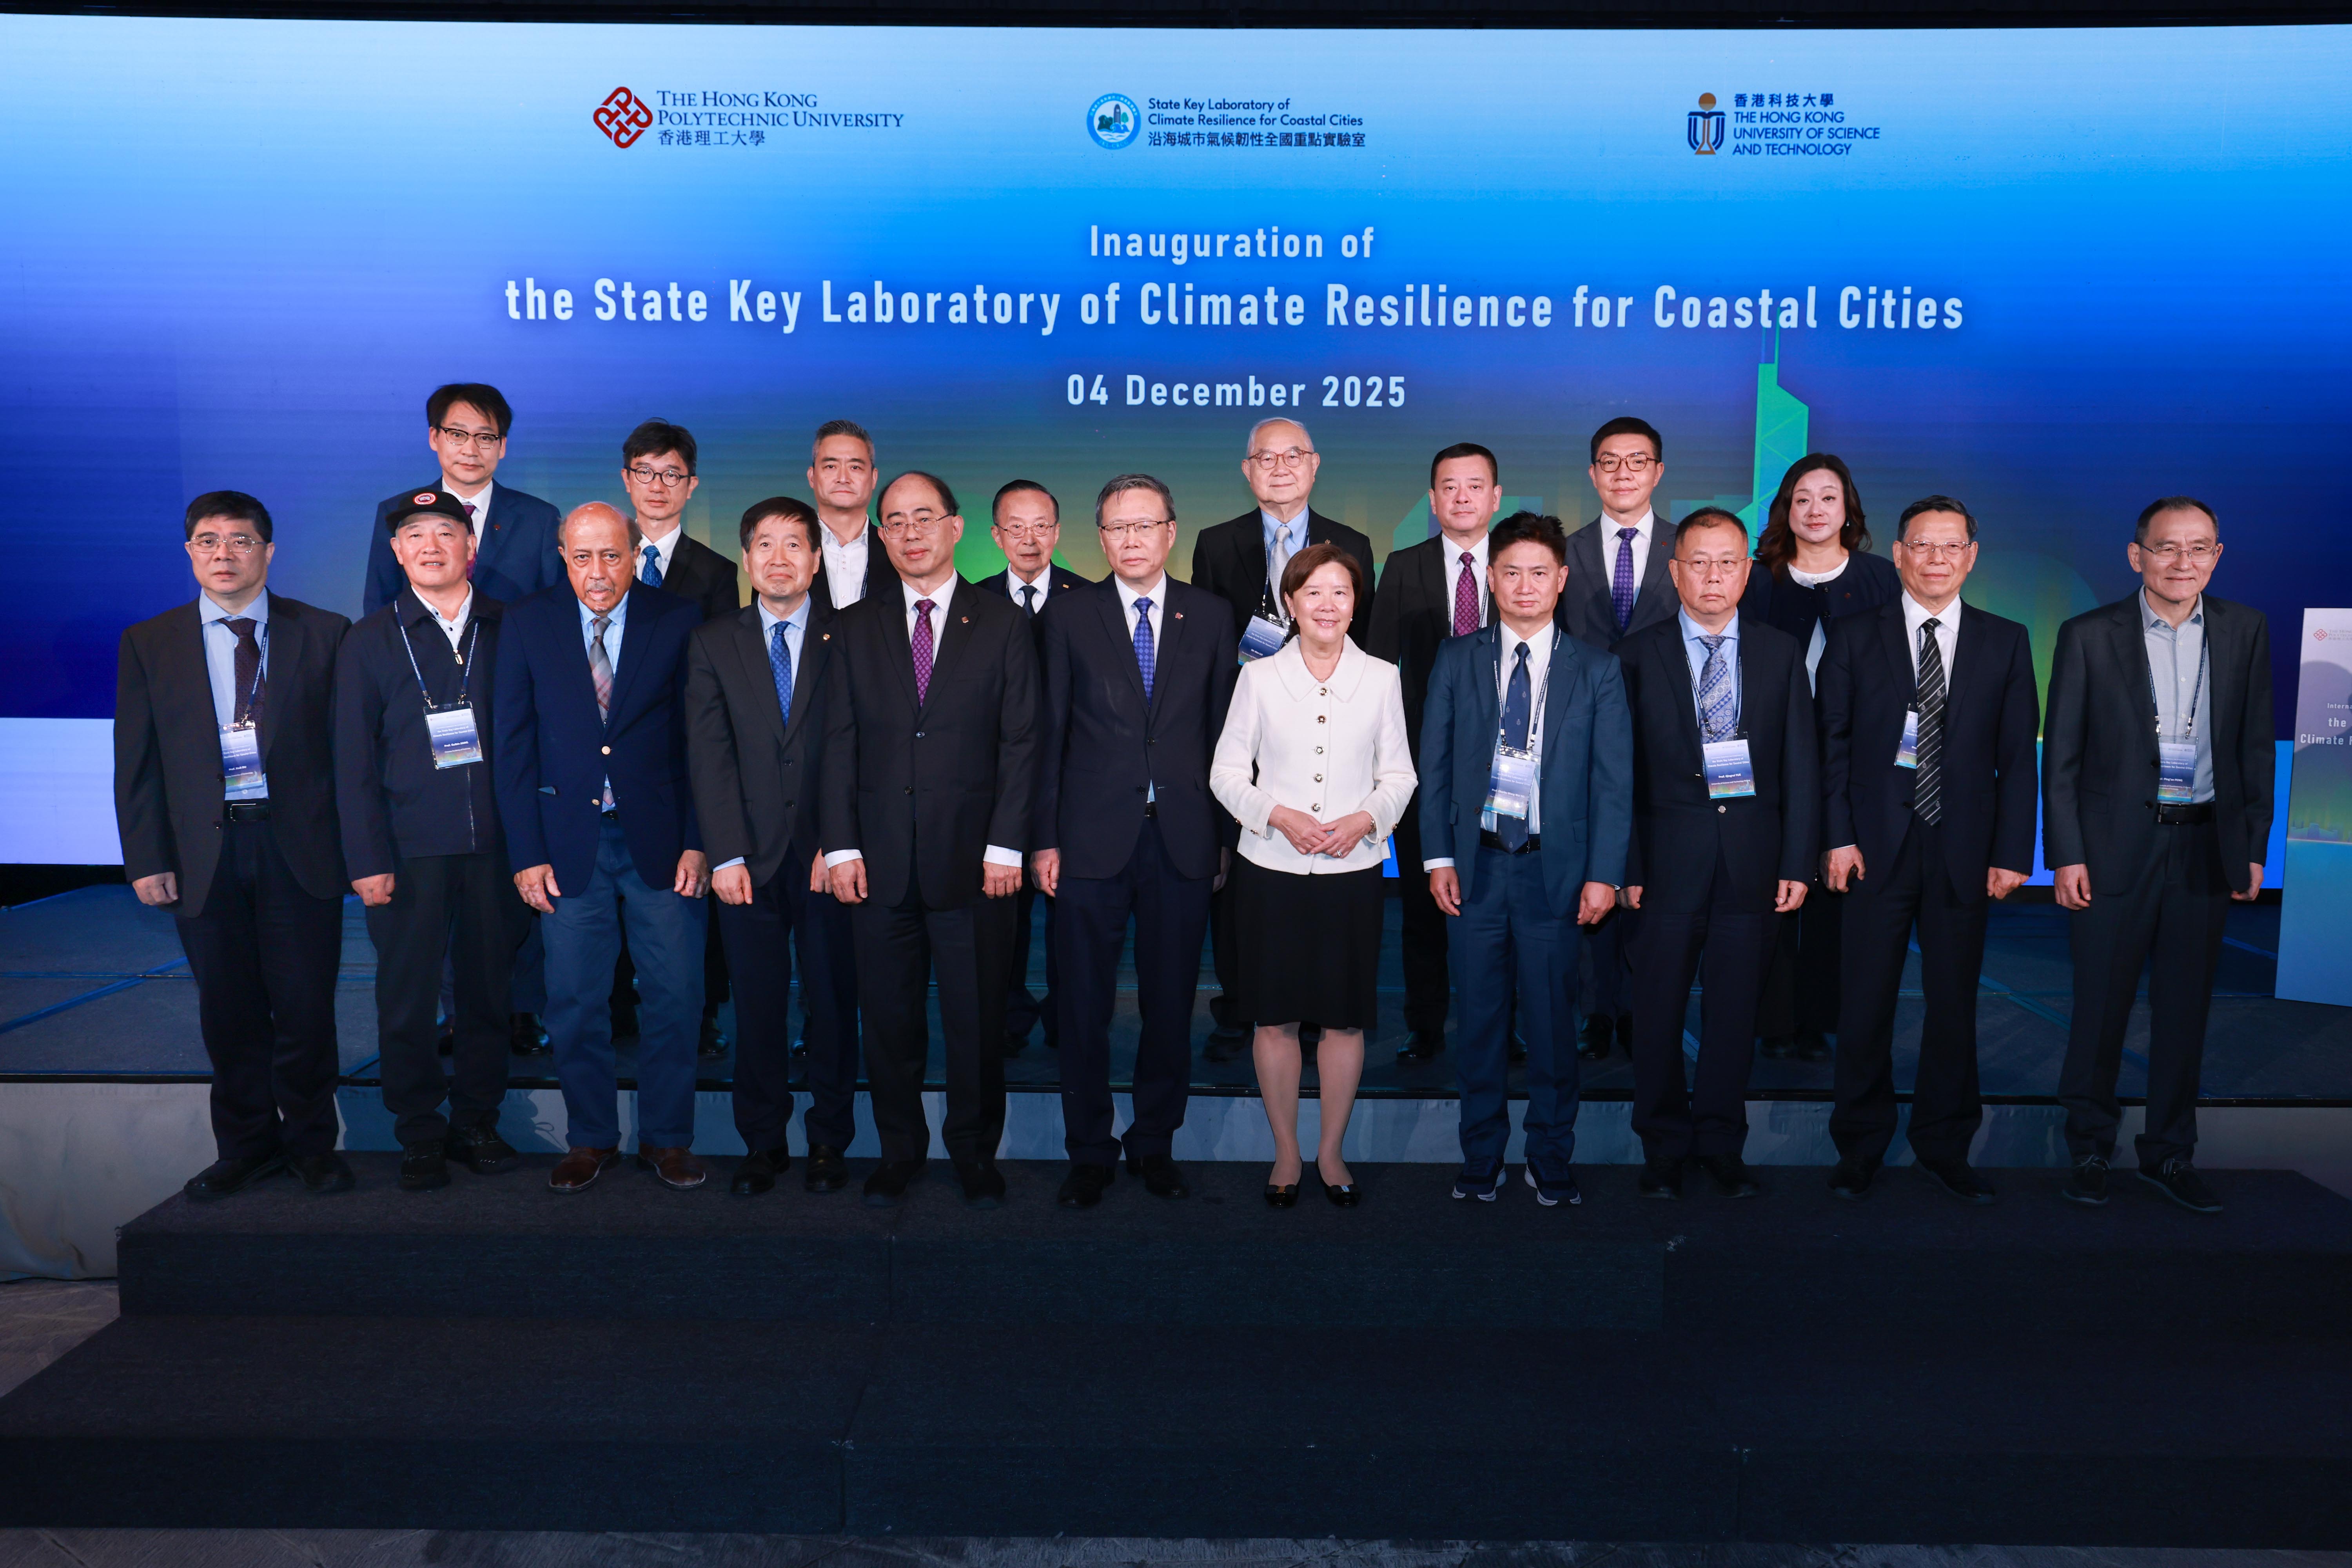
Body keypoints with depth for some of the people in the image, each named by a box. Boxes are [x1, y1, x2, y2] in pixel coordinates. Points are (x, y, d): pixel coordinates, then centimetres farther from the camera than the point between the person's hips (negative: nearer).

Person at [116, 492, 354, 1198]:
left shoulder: (323, 634, 3)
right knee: (229, 1010, 10)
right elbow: (137, 763, 6)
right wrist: (146, 860, -1)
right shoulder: (148, 644, 7)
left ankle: (311, 1142, 22)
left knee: (305, 1005, 4)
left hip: (298, 847, -1)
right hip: (205, 853, 2)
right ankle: (247, 1145, 26)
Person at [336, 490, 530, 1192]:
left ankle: (476, 1125, 22)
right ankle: (420, 1135, 18)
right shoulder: (371, 640, 6)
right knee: (408, 999, 3)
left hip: (495, 844, 1)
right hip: (411, 850, -1)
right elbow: (354, 759, 3)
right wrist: (367, 859, -5)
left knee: (488, 991, 7)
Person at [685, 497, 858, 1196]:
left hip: (828, 856, -1)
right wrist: (727, 856, -7)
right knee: (758, 1004, 5)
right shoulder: (713, 642, 8)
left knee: (832, 1001, 5)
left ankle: (829, 1142, 19)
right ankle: (763, 1144, 19)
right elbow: (709, 755, 1)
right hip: (750, 856, 1)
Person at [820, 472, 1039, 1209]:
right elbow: (839, 743, 6)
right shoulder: (854, 628, 10)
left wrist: (1005, 845, -7)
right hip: (879, 862, 2)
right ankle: (899, 1147, 26)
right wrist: (841, 845, -2)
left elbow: (1020, 742, 0)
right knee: (888, 1014, 9)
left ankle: (975, 1150, 24)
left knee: (977, 1016, 7)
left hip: (973, 858, -1)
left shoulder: (1003, 624, 4)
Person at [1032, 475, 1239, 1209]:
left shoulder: (1211, 616, 7)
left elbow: (1224, 730, 7)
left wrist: (1227, 834, 3)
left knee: (1171, 1004, 9)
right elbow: (1049, 734, 2)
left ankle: (1155, 1142, 25)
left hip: (1183, 838, 1)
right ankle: (1090, 1151, 21)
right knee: (1084, 1006, 6)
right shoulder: (1069, 617, 4)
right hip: (1092, 839, -1)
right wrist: (1045, 838, -3)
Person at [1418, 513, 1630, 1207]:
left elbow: (1614, 778, 1)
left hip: (1556, 869, -1)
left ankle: (1551, 1162, 20)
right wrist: (1438, 856, -2)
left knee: (1553, 1019, 6)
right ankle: (1481, 1161, 21)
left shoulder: (1597, 670, 4)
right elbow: (1434, 763, 5)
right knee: (1481, 1018, 8)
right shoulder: (1456, 660, 7)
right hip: (1476, 865, 1)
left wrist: (1604, 874, -6)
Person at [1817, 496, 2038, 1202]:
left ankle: (1945, 1148, 25)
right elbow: (1832, 743, 1)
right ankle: (1860, 1147, 18)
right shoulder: (1854, 637, 3)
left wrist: (2013, 851, -2)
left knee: (1954, 1003, 9)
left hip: (1964, 851, 2)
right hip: (1875, 848, -1)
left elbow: (2018, 755, 5)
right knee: (1867, 1004, 4)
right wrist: (1838, 838, -6)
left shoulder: (2006, 642, 7)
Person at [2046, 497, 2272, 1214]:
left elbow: (2257, 747, 9)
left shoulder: (2245, 631, 6)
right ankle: (2090, 1149, 20)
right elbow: (2061, 757, -3)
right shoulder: (2089, 636, -3)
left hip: (2207, 846, 3)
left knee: (2185, 1010, 11)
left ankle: (2170, 1155, 25)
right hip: (2115, 847, -2)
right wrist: (2066, 855, -8)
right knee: (2101, 1007, 4)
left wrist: (2254, 847, 5)